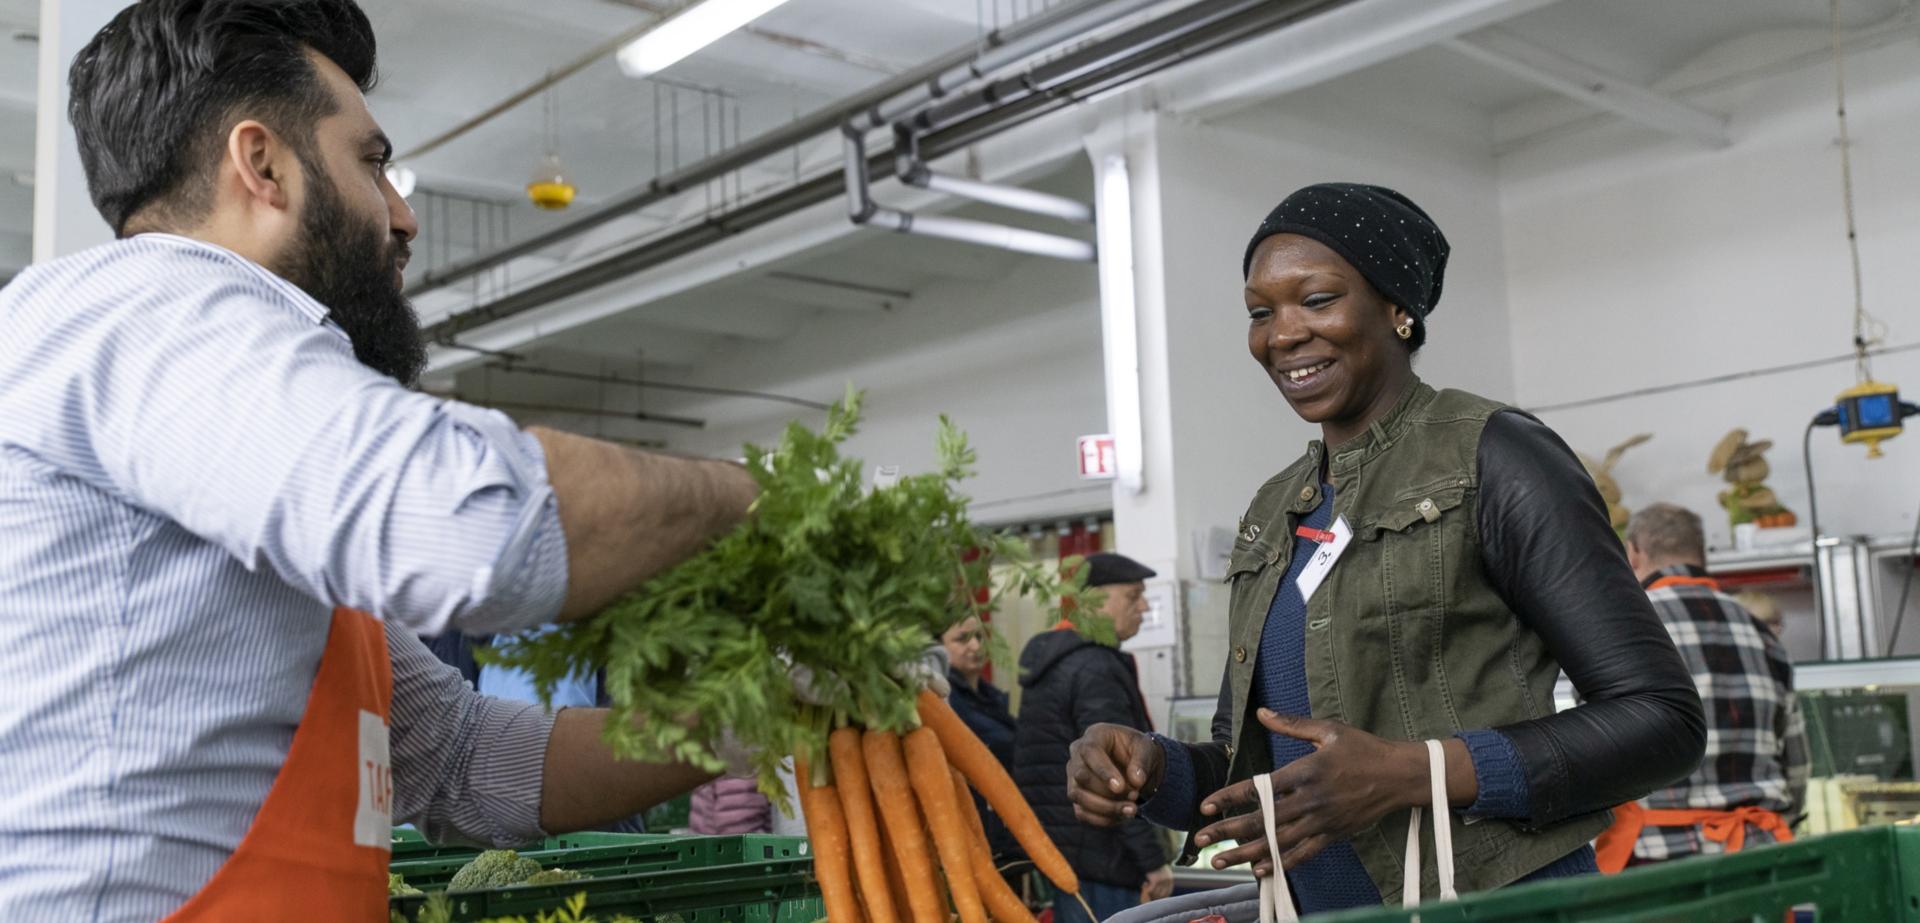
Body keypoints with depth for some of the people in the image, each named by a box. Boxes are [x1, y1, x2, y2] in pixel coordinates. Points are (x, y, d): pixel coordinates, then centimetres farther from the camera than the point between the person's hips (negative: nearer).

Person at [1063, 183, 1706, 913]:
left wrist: (1415, 772, -23)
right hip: (1316, 902, 6)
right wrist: (1155, 773, -7)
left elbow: (1662, 718, -13)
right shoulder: (1272, 515, 8)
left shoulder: (1492, 458, -10)